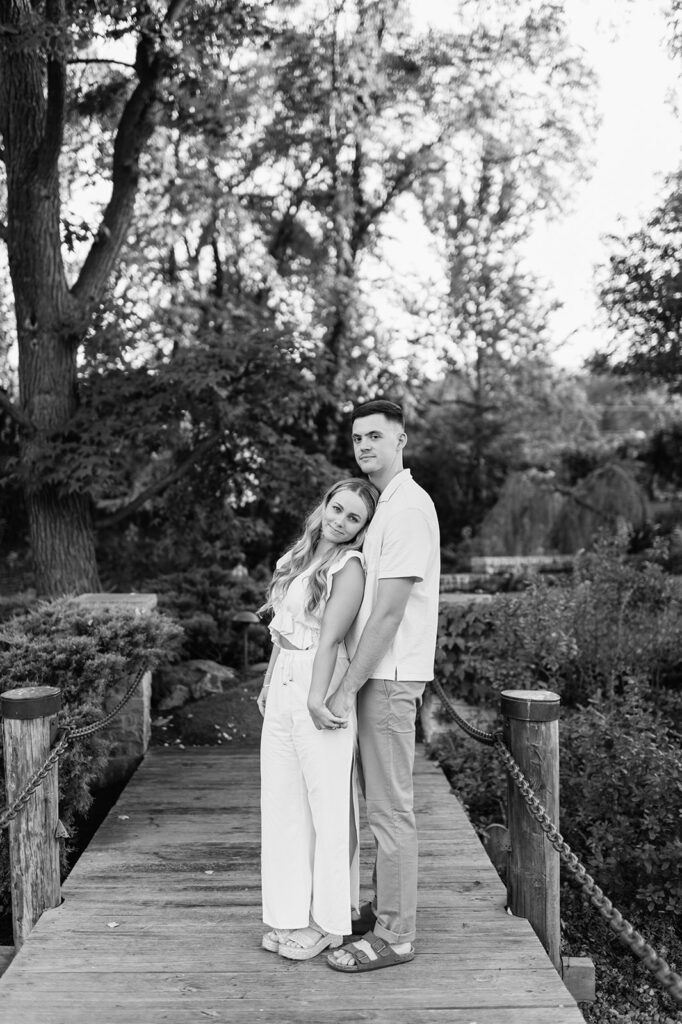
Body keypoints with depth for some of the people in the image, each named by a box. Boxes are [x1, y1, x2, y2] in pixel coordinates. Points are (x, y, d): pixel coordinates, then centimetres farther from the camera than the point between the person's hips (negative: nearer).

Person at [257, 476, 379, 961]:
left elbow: (330, 637, -18)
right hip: (283, 689, 8)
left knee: (327, 804, 1)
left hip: (320, 688, -8)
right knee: (282, 802, 11)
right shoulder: (299, 558, 15)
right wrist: (268, 685, 20)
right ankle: (291, 915, 23)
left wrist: (316, 698, -23)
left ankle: (328, 921, 13)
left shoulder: (350, 567, -8)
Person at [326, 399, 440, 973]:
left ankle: (394, 936, 6)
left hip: (389, 678, -10)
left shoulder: (408, 507, -15)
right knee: (383, 802, 16)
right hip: (380, 674, 10)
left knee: (391, 808, -3)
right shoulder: (386, 506, 17)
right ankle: (386, 911, 28)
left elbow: (388, 612, -21)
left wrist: (348, 688, -19)